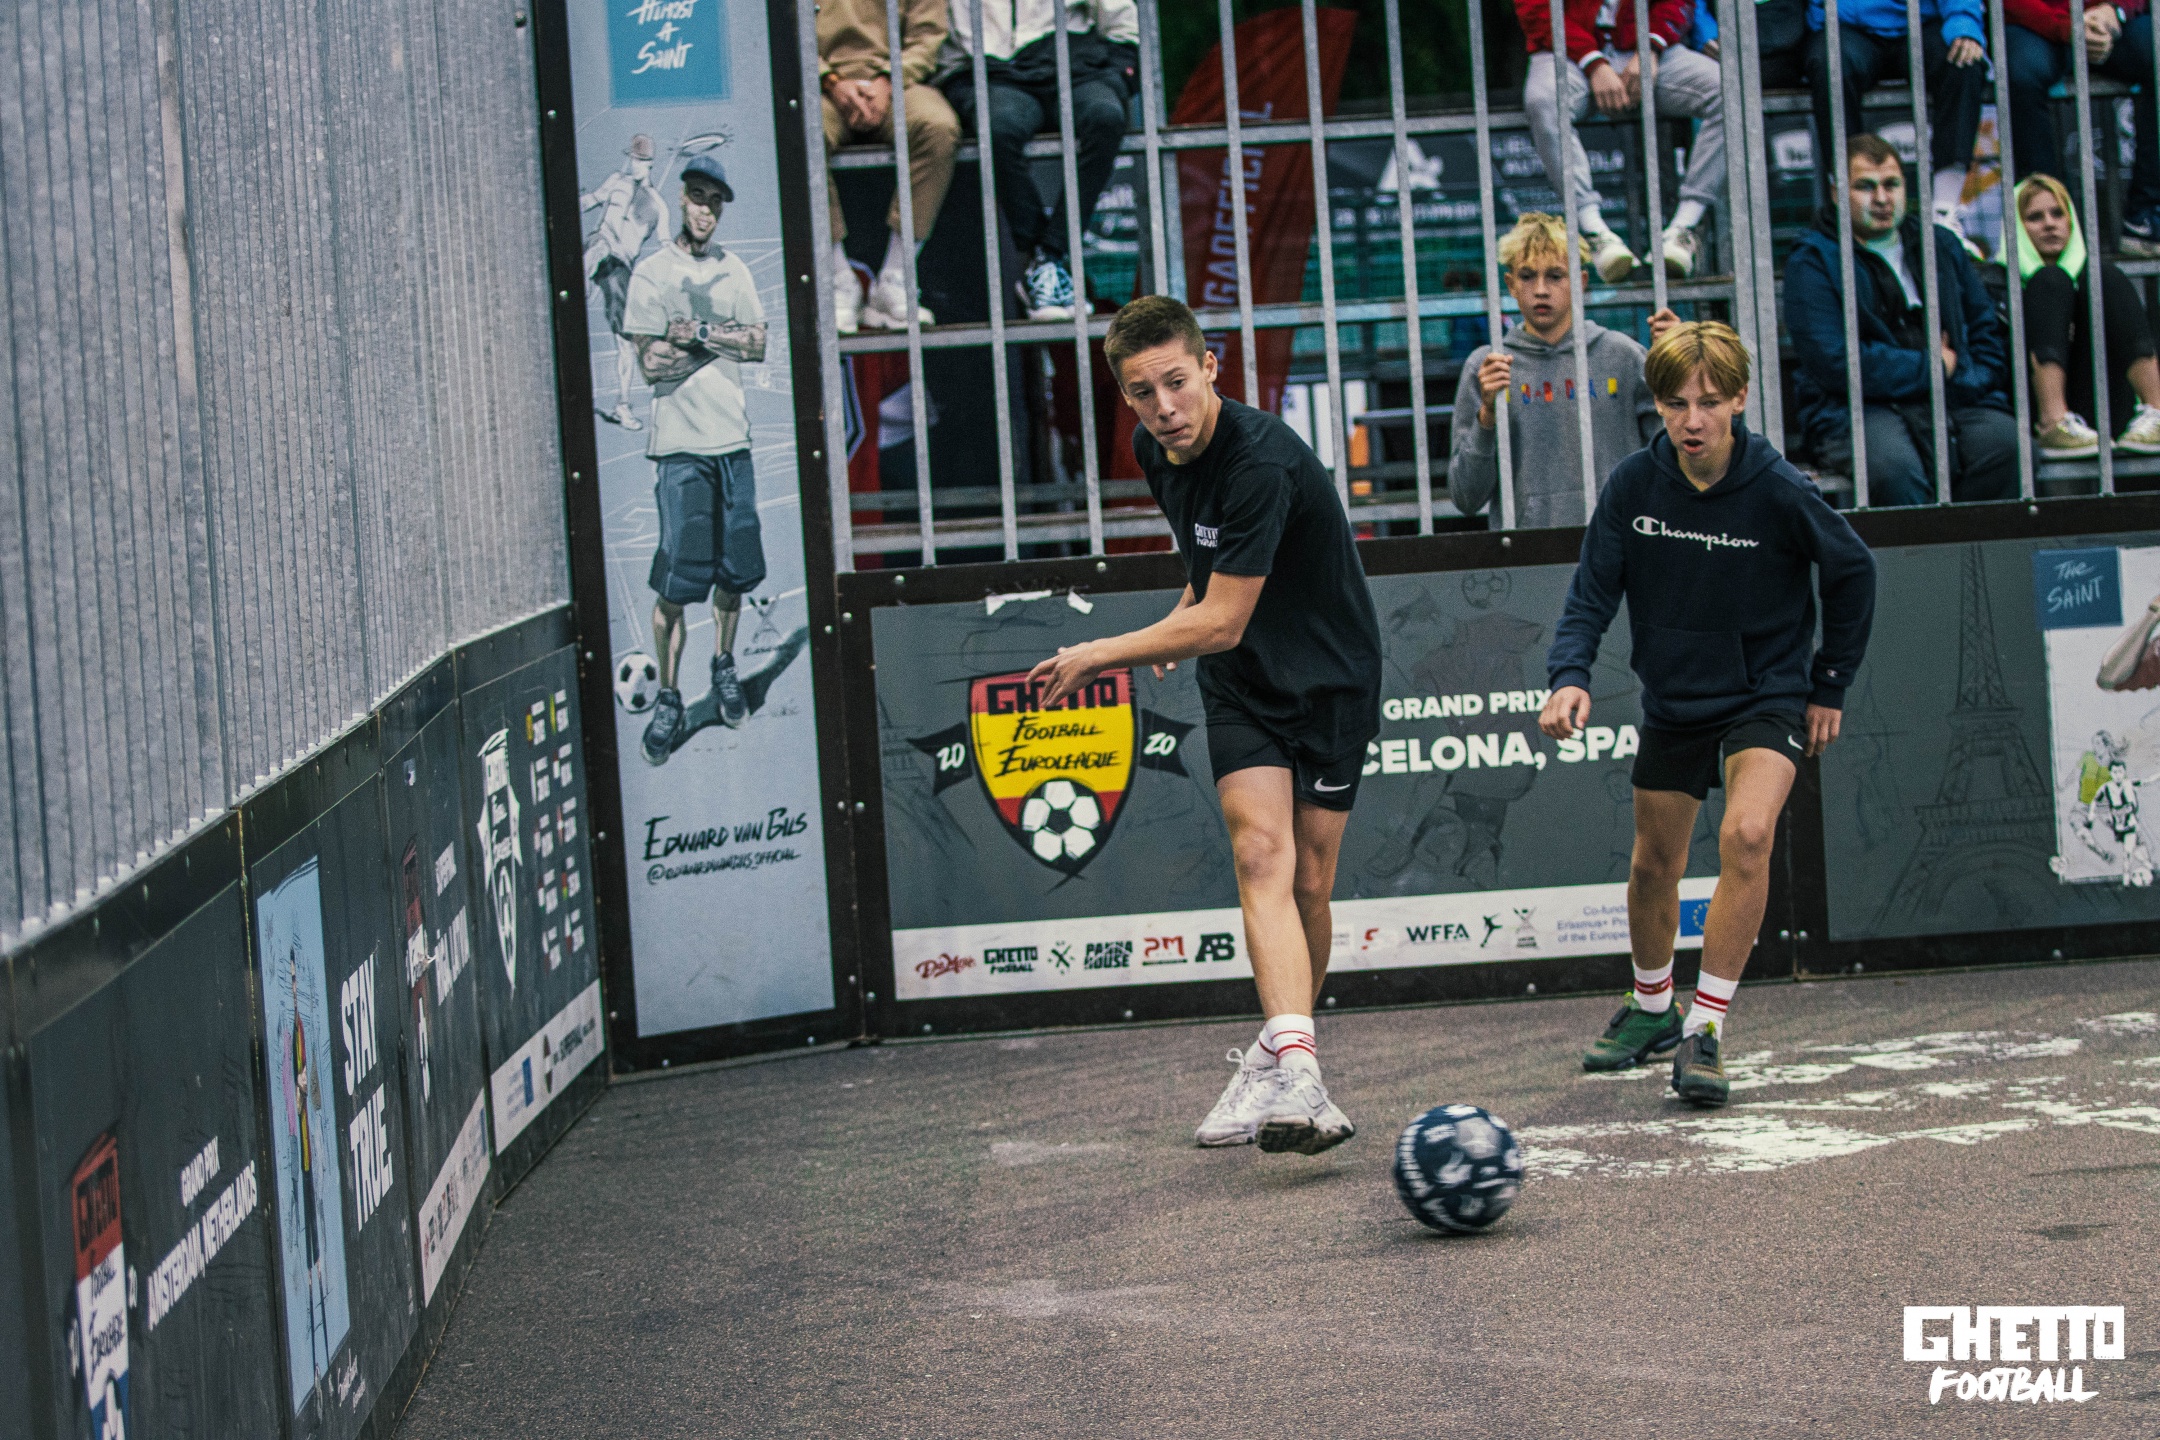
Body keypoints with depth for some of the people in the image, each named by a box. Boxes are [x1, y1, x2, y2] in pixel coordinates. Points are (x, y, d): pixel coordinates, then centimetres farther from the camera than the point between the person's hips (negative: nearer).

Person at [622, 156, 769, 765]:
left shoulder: (734, 271, 13)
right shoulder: (650, 273, -3)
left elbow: (758, 345, 5)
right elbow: (650, 361, -10)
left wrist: (698, 334, -9)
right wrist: (723, 339, -7)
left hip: (733, 438, 5)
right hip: (679, 443, -5)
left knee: (735, 567, 9)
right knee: (676, 580, -8)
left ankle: (723, 667, 30)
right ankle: (667, 698, 1)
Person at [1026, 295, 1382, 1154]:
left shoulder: (1262, 463, -28)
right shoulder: (1156, 449, -1)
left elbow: (1221, 625, -25)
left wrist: (1098, 656, -18)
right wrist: (1183, 618, 16)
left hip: (1329, 676, -5)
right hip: (1241, 685, 5)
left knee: (1307, 882, -1)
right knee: (1261, 856, -16)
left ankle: (1280, 1050, 22)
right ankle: (1295, 1070, -28)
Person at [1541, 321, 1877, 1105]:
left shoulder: (1778, 491, -20)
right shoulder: (1634, 483, -13)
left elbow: (1853, 572, -3)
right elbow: (1592, 593, -8)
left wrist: (1829, 685, 1)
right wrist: (1570, 676, -26)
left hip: (1767, 696, -3)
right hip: (1673, 699, 3)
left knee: (1747, 835, -27)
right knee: (1654, 864, 14)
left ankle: (1706, 1027, -18)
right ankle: (1652, 1008, 41)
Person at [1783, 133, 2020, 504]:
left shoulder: (1941, 246, 21)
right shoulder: (1813, 261, 4)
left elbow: (1987, 330, 23)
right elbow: (1833, 362, -8)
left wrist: (1961, 375, 1)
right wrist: (1932, 368, -3)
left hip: (1955, 401, 4)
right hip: (1860, 409, -4)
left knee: (2003, 440, -28)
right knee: (1894, 464, -37)